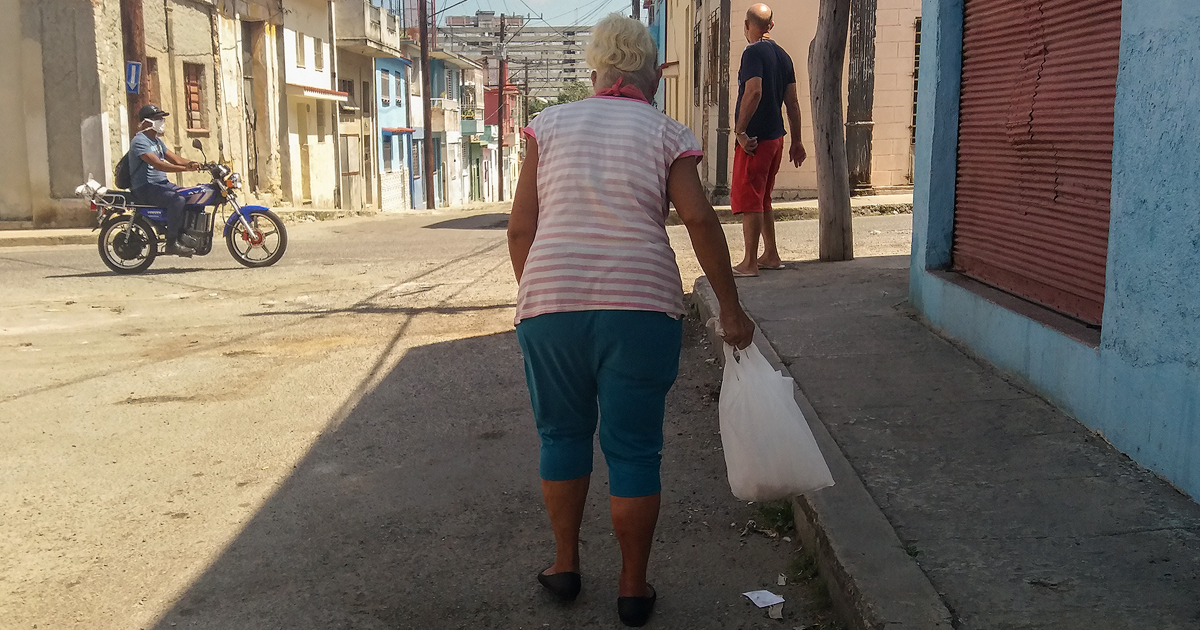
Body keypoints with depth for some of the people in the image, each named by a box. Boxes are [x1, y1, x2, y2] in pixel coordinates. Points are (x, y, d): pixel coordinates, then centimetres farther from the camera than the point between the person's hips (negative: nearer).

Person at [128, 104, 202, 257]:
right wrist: (186, 168, -33)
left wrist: (193, 164, -6)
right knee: (177, 200, -31)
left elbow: (174, 159, 14)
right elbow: (158, 164, -27)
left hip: (162, 183, 10)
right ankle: (172, 242, -25)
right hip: (145, 188, -10)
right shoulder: (140, 141, -15)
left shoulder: (157, 141, 18)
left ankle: (183, 235, 6)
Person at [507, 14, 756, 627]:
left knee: (562, 434, 19)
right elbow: (701, 221, -5)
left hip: (551, 303, 2)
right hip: (640, 306, -1)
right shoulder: (666, 133, 7)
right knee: (633, 449, 9)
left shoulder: (549, 124, 11)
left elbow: (520, 227, 6)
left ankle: (565, 564, 29)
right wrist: (730, 307, 1)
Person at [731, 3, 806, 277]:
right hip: (775, 136, 9)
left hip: (755, 139, -9)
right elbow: (793, 102, 13)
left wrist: (740, 131, -21)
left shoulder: (753, 52, -12)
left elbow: (754, 92, -26)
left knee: (749, 201, -3)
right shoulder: (782, 55, 13)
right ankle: (771, 256, 24)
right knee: (762, 200, 18)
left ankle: (750, 263, 1)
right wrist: (797, 141, 17)